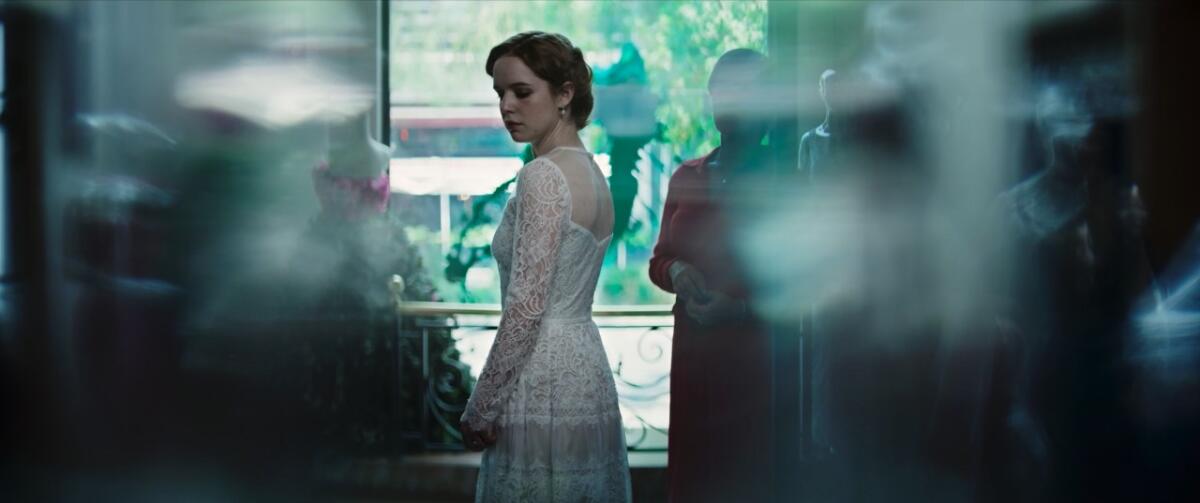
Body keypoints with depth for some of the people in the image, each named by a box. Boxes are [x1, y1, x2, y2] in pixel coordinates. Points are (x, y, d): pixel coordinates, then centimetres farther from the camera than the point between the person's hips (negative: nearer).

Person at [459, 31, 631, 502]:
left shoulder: (543, 176, -15)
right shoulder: (591, 171, 13)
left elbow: (526, 307, -20)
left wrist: (480, 408, -14)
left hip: (543, 386, -9)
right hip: (587, 371, 9)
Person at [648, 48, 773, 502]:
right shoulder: (687, 178, 11)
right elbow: (659, 260, 19)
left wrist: (743, 307, -19)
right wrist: (675, 272, -4)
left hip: (757, 358, -4)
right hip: (694, 353, 5)